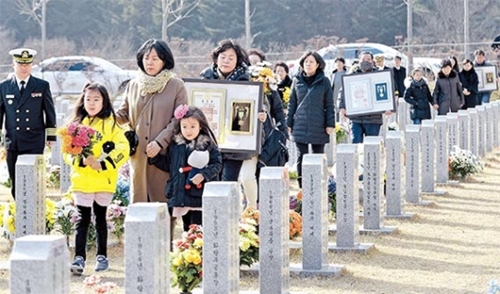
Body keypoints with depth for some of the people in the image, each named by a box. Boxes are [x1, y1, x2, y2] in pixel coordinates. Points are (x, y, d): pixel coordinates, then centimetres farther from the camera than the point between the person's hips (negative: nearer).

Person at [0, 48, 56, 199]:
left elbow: (50, 112, 7)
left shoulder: (42, 86, 3)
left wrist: (51, 136, 4)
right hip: (12, 143, 2)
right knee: (16, 184, 5)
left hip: (34, 143, -2)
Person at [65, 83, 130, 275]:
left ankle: (102, 256, 21)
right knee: (83, 219, -1)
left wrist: (103, 164, -16)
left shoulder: (110, 124, -1)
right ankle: (79, 258, -3)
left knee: (100, 218, 11)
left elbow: (123, 150, -8)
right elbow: (67, 151, 1)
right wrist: (81, 160, -17)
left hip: (104, 180, -1)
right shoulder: (76, 123, 5)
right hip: (81, 180, 1)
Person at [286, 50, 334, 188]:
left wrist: (330, 124, -3)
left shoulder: (324, 81, 2)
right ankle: (302, 187, 3)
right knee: (301, 157, -1)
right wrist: (289, 123, 7)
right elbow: (292, 103, 11)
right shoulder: (297, 81, 7)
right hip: (300, 127, 1)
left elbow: (329, 105, 2)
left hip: (318, 127, -1)